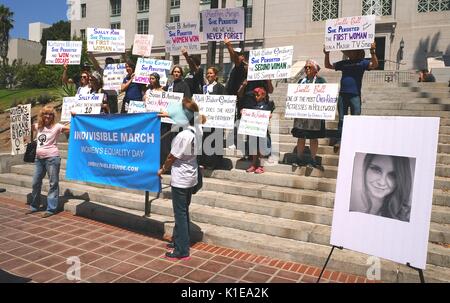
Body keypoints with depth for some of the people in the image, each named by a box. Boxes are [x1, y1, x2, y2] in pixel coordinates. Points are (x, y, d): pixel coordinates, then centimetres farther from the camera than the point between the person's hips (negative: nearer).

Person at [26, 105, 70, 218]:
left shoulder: (57, 126, -7)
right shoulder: (38, 126, 11)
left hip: (52, 158, -7)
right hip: (39, 158, 7)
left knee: (53, 183, -1)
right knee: (36, 183, 16)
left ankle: (51, 209, 7)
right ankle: (34, 206, 33)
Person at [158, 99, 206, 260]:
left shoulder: (182, 136, -25)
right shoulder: (197, 130, -4)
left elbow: (171, 158, -14)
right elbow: (202, 118, 22)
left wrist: (162, 169, 3)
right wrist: (193, 110, 9)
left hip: (180, 179, -9)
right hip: (191, 177, 9)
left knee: (180, 214, 1)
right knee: (184, 211, 20)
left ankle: (182, 251, 11)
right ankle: (179, 240, 36)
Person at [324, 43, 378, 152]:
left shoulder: (362, 62, 6)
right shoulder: (343, 63, 15)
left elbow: (374, 65, -10)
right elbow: (328, 65, 20)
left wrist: (372, 52, -22)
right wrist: (327, 54, 7)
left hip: (355, 95, -3)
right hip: (342, 95, 3)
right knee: (341, 119, 6)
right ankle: (339, 140, 11)